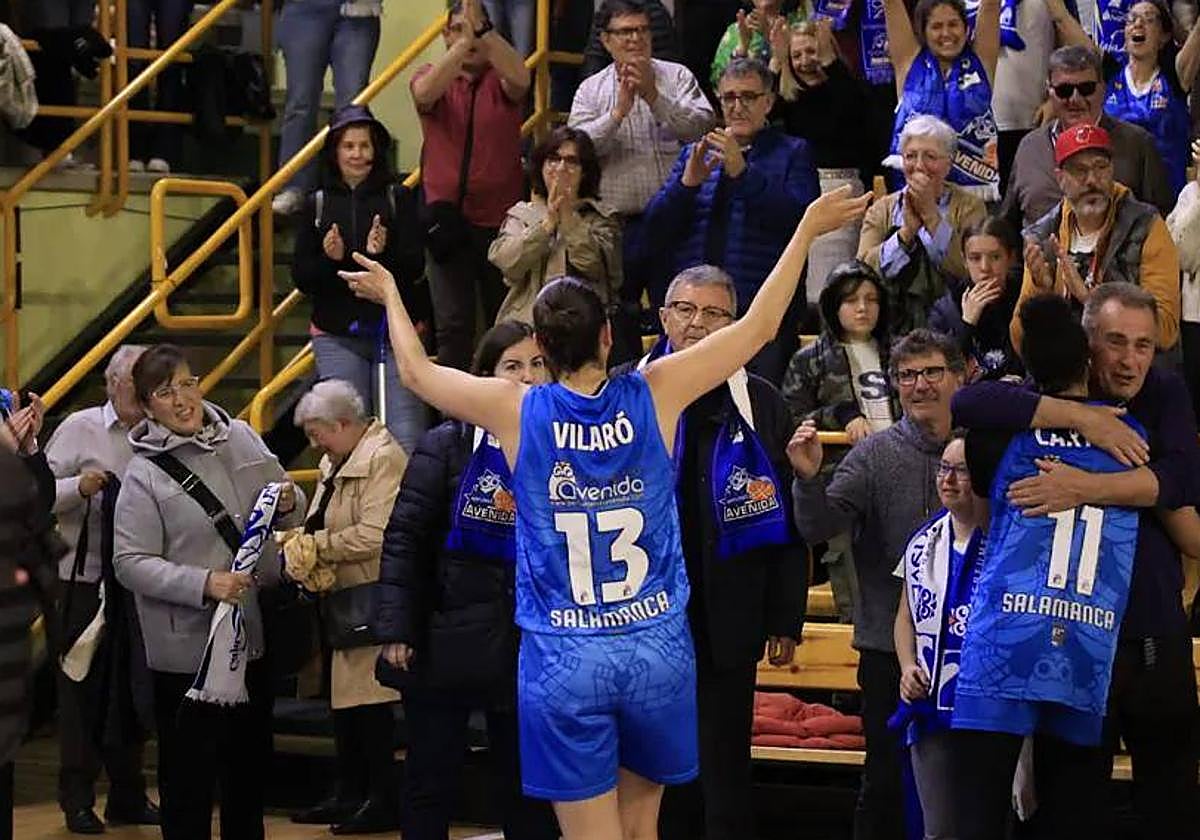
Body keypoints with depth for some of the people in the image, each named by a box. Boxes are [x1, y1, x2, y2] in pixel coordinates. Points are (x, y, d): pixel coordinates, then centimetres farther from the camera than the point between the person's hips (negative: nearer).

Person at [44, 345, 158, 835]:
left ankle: (128, 797, 20)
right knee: (82, 688, 1)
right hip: (85, 579, -4)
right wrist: (80, 487, -22)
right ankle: (77, 799, 8)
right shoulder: (79, 429, -1)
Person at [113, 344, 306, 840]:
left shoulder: (241, 437, 4)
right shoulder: (144, 474, -11)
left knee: (251, 766, 20)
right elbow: (131, 563, -16)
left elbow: (289, 511, 17)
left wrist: (289, 503, -6)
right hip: (188, 649, -6)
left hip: (255, 635, 6)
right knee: (188, 778, 2)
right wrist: (204, 584, -27)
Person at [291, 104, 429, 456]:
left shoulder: (398, 198, 5)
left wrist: (383, 255, -22)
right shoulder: (318, 204, 9)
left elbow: (415, 267, -3)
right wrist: (329, 260, -14)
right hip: (336, 337, 1)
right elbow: (301, 278, 5)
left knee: (407, 439, -8)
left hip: (395, 332, -1)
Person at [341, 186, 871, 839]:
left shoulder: (517, 412, -6)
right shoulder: (654, 395, -4)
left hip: (563, 662, -2)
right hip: (658, 649, 2)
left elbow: (417, 371, 12)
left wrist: (390, 295, 29)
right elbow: (758, 326, 6)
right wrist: (807, 229, 16)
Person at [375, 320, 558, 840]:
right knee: (430, 784, 7)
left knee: (527, 794, 9)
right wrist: (397, 630, -10)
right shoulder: (446, 446, -3)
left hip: (527, 653, 2)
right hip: (446, 646, -2)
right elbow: (404, 539, -4)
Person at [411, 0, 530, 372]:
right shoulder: (433, 77, 6)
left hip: (501, 221, 0)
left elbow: (521, 79, -20)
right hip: (448, 223, 0)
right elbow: (423, 93, -19)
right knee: (453, 325, -2)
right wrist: (464, 40, -29)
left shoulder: (501, 80, 5)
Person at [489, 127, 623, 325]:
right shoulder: (520, 214, 18)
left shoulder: (602, 218, 14)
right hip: (526, 319, 1)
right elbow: (506, 262, -1)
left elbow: (597, 264, -5)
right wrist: (548, 223, -7)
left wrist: (568, 217, -10)